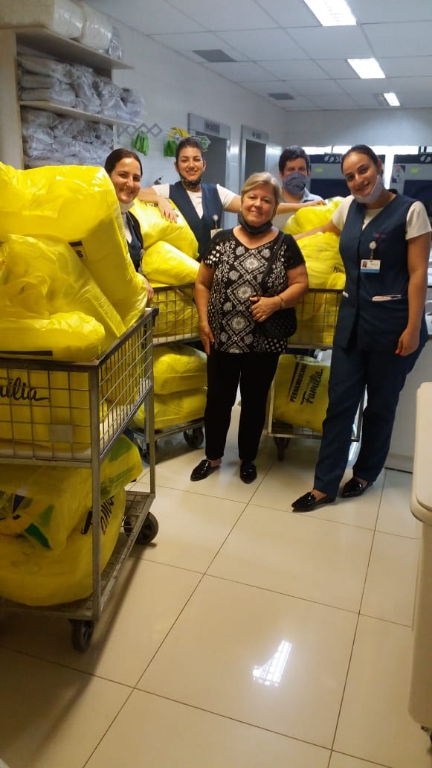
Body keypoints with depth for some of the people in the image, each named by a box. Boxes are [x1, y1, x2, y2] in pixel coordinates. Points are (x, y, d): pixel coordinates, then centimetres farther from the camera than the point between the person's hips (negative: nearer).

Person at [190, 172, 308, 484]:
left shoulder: (285, 244, -1)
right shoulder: (222, 240, 1)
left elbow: (301, 284, -1)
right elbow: (202, 283, 6)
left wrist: (276, 301, -19)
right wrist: (204, 321, -3)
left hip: (265, 342, -1)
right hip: (222, 339, 1)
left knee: (255, 401, 13)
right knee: (218, 399, 11)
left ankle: (248, 458, 32)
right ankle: (213, 456, 31)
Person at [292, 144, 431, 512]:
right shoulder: (349, 207, 9)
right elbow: (326, 230, 32)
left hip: (392, 322, -5)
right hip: (352, 318, 5)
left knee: (381, 403, 9)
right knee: (340, 400, 3)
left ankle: (366, 473, 29)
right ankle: (325, 484, 11)